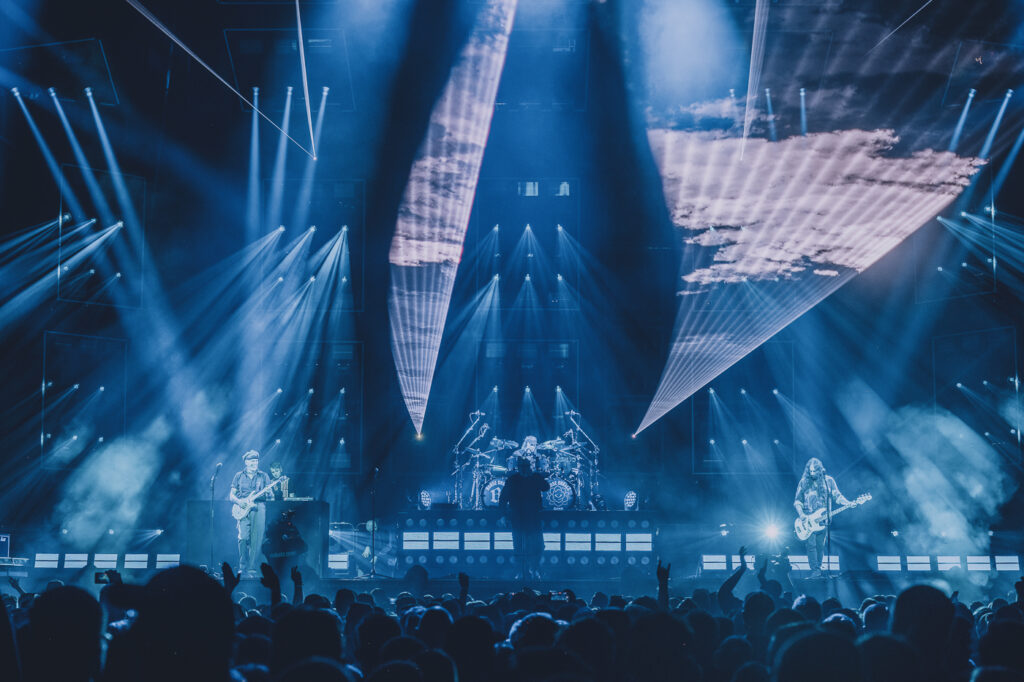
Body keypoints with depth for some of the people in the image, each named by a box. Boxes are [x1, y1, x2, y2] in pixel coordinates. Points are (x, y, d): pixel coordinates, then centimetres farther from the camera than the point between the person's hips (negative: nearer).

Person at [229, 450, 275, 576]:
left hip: (259, 509, 0)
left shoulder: (263, 476, 12)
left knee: (256, 540, -7)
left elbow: (271, 495, 9)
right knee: (243, 537, -14)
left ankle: (252, 569, -3)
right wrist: (239, 501, -8)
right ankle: (242, 567, -4)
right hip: (243, 509, 0)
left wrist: (266, 494, -14)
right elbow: (231, 495, 11)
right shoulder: (239, 476, 13)